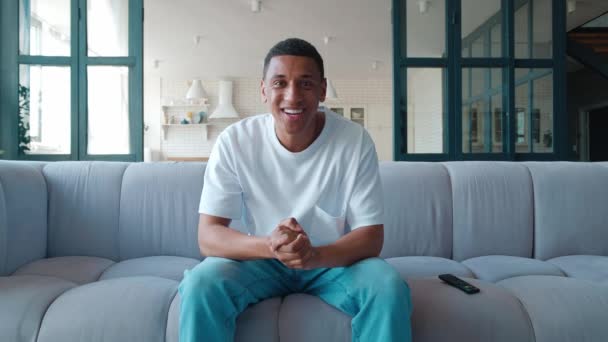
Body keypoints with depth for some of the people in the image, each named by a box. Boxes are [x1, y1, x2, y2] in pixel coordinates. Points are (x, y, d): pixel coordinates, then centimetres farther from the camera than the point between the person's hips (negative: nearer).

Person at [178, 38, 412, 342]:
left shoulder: (355, 141, -15)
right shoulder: (234, 142, -14)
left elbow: (371, 237, -13)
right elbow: (208, 236, -15)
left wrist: (315, 255, -35)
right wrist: (268, 246, -36)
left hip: (334, 262, 0)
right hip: (260, 261, 0)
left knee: (389, 288, -27)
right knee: (200, 285, -26)